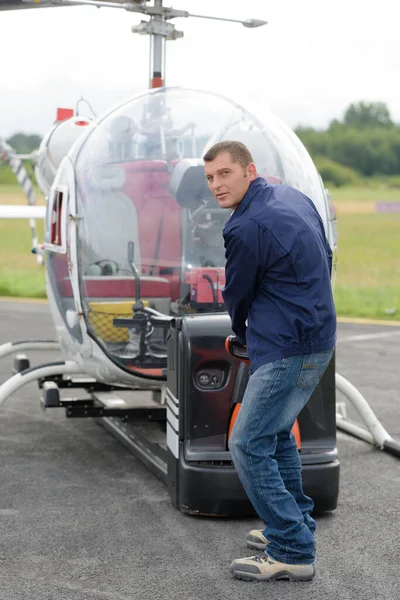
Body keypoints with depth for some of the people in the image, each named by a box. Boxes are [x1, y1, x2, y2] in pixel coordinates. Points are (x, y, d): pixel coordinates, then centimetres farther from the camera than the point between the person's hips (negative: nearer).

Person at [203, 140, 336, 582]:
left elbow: (236, 298, -4)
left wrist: (244, 337, 18)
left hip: (288, 350, -10)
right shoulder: (294, 197, 10)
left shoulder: (247, 228, -18)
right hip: (316, 336, 10)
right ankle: (296, 526, 33)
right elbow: (326, 260, 19)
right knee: (276, 432, 23)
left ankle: (291, 553, -4)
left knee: (248, 445, -7)